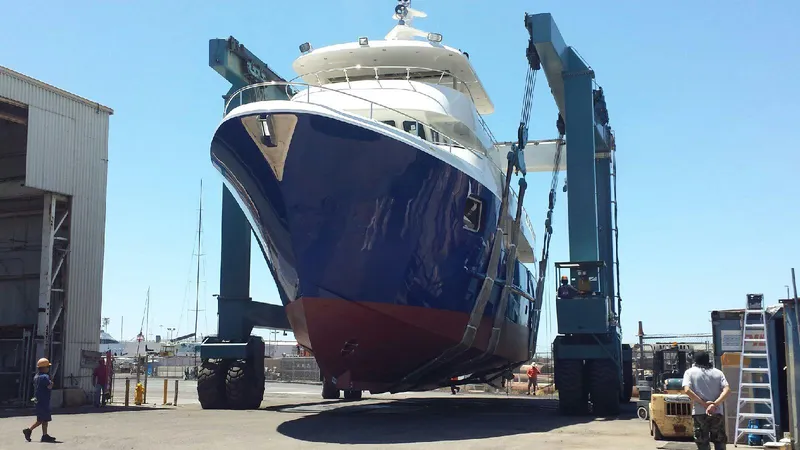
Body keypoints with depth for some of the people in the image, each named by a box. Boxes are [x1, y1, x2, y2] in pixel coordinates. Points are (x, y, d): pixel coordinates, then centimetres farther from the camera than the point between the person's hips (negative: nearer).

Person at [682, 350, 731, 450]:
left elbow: (687, 390, -12)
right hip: (717, 413, 2)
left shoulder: (690, 372, 5)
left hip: (699, 413, -2)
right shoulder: (718, 372, 11)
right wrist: (715, 404, -12)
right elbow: (727, 390, -4)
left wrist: (704, 403, -11)